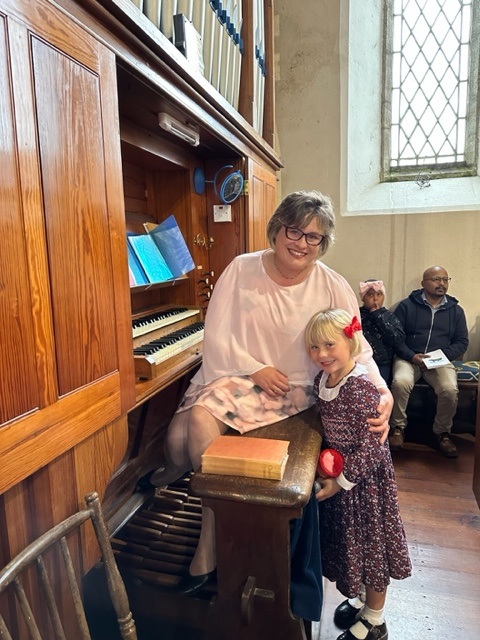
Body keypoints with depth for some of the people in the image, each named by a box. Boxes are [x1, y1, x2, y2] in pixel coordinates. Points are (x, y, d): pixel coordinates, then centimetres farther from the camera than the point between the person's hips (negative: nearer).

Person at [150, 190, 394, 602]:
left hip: (291, 389, -2)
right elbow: (216, 335, -4)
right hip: (233, 375, 3)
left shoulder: (334, 289, -4)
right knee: (178, 435, -22)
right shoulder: (242, 269, -2)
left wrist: (382, 392, -22)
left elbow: (358, 352, -4)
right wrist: (255, 369, -14)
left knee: (203, 418, -24)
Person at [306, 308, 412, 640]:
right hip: (338, 471, 7)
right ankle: (360, 597, 50)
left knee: (370, 542, 13)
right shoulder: (322, 379, -4)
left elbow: (370, 445, -25)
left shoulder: (360, 386, -28)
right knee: (347, 539, 23)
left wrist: (342, 481, -19)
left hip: (364, 476, -7)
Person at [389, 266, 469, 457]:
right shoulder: (407, 305, 3)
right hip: (409, 358, -2)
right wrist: (412, 356, -16)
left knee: (450, 389, -27)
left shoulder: (456, 310, 12)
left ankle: (442, 432, 0)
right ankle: (398, 427, -8)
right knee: (400, 382, -32)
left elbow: (462, 341, 11)